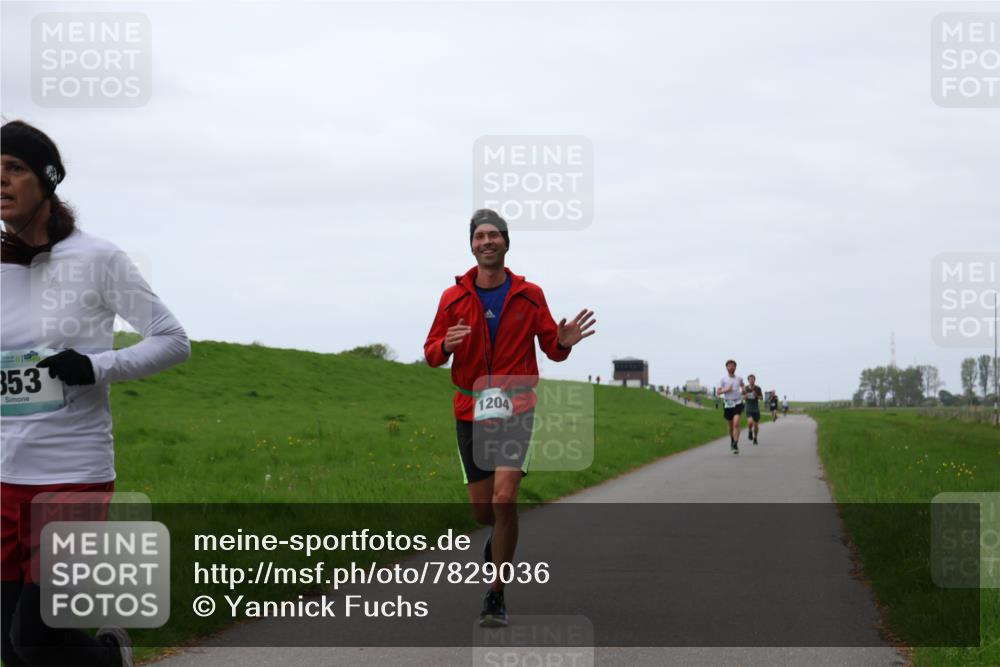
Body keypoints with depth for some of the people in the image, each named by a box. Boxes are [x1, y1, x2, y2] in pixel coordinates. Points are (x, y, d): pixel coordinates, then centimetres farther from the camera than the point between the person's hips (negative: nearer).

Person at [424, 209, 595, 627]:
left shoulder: (529, 295, 1)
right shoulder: (453, 298, 2)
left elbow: (550, 348, 6)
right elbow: (431, 354, 3)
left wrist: (563, 343, -18)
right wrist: (446, 345, -21)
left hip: (516, 408, -2)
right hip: (471, 411, 2)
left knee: (504, 498, -18)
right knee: (482, 510, 6)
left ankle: (496, 596, -9)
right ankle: (501, 537, 44)